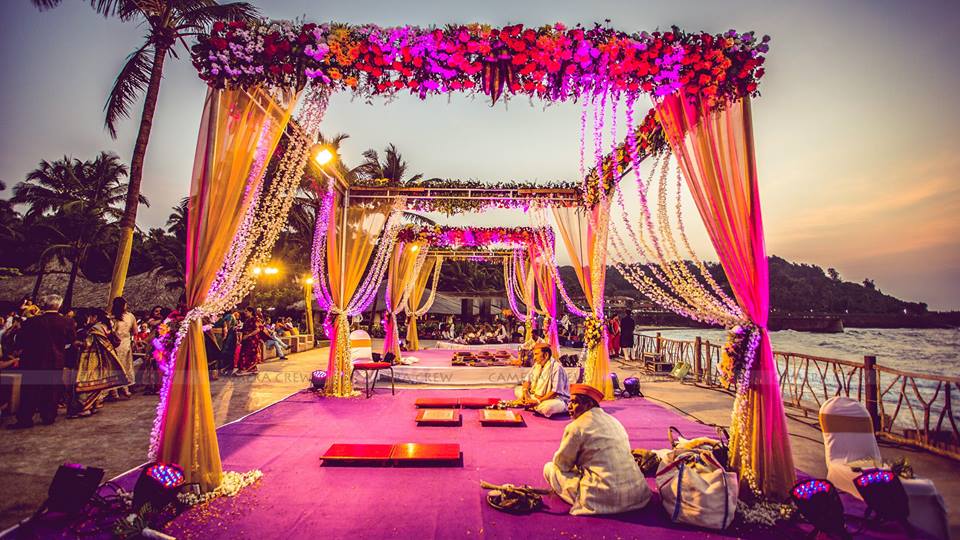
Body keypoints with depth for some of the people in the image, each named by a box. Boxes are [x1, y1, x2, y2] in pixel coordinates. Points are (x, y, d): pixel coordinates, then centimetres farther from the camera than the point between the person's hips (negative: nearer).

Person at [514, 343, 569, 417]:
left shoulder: (556, 368, -21)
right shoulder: (537, 365, 5)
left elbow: (555, 392, -25)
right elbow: (527, 379, 8)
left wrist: (538, 401, -25)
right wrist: (526, 395, -11)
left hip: (556, 399, -8)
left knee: (546, 407, -40)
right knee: (517, 390, 0)